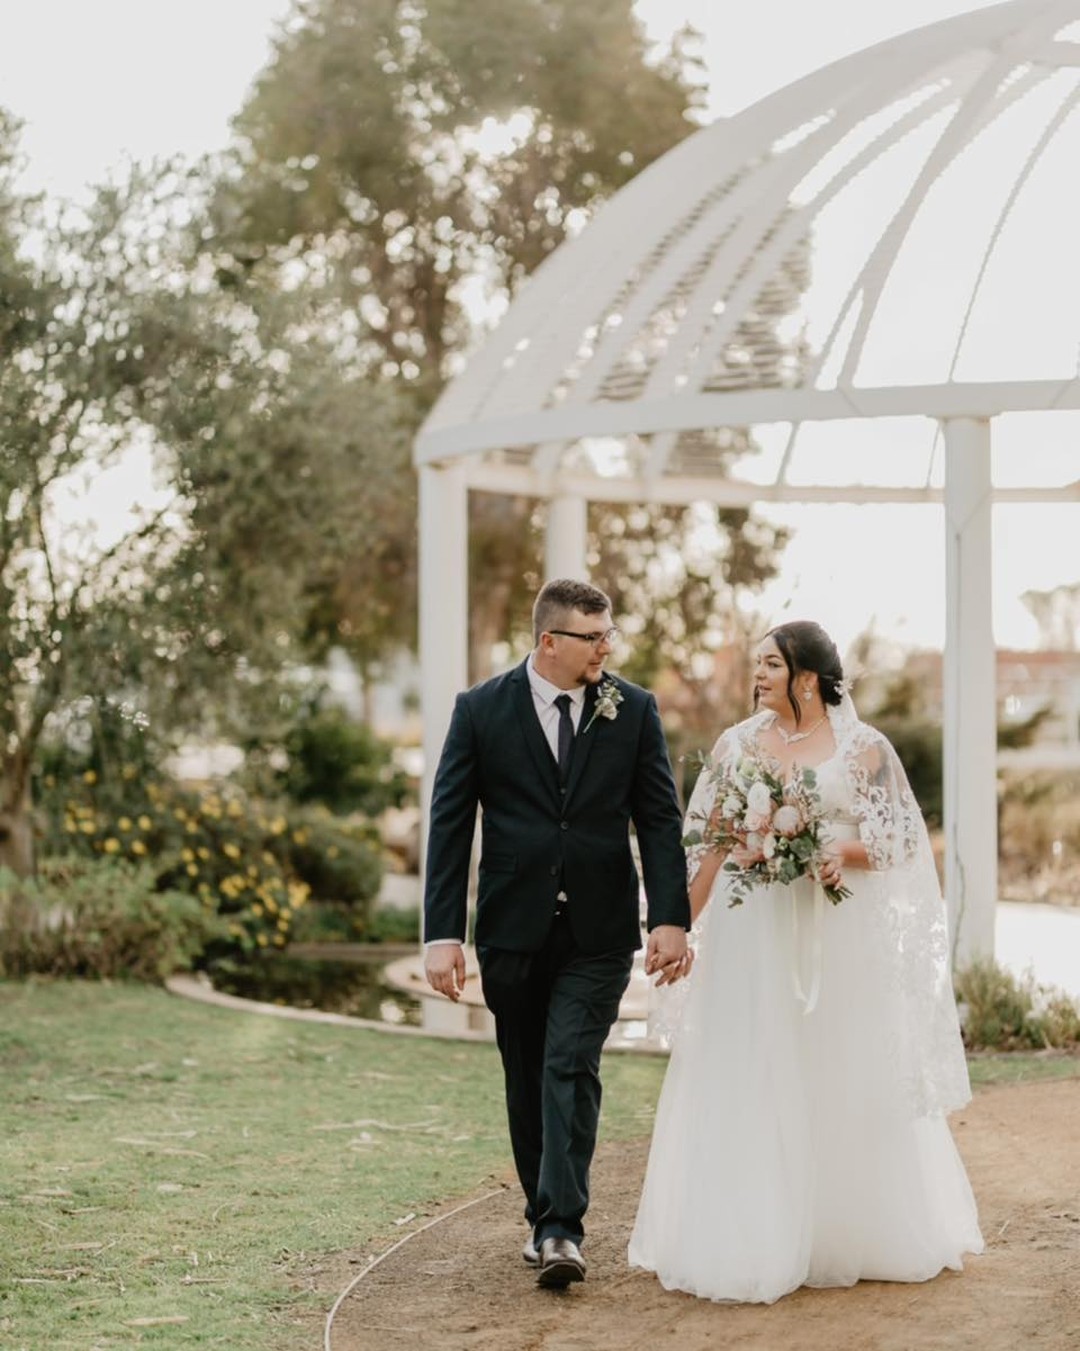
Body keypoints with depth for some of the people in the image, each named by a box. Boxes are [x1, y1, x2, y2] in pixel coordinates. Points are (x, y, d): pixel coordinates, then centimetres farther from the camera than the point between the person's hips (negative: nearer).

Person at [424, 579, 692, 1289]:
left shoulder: (634, 710, 1)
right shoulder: (481, 711, -2)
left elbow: (660, 819, 0)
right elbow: (449, 824, -3)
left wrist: (671, 917, -11)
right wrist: (443, 933, -9)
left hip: (598, 934, -1)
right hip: (513, 930, 1)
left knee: (571, 1070, -12)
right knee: (528, 1079, 11)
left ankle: (561, 1229, -12)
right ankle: (546, 1216, 25)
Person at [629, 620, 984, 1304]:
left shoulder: (865, 748, 1)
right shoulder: (737, 744, 8)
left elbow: (900, 837, 1)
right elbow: (706, 842, 7)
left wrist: (846, 850, -18)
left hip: (838, 937, -1)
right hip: (752, 934, 1)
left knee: (847, 1082, 5)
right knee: (752, 1086, -1)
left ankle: (849, 1236, 20)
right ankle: (755, 1241, 6)